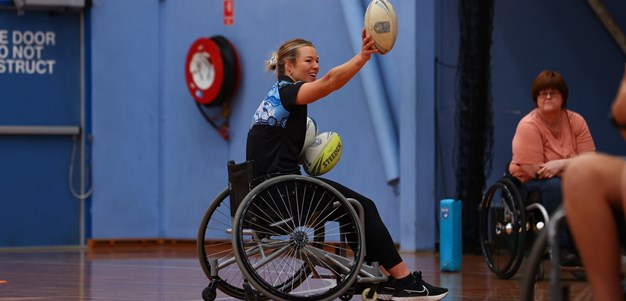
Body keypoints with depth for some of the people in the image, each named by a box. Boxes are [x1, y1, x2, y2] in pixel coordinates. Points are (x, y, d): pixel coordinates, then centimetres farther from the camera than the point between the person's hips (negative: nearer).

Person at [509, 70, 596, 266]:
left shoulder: (576, 121, 0)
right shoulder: (529, 125, -13)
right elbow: (534, 171, -20)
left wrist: (560, 164, -24)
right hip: (530, 184, -4)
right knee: (554, 185, -37)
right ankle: (561, 248, -35)